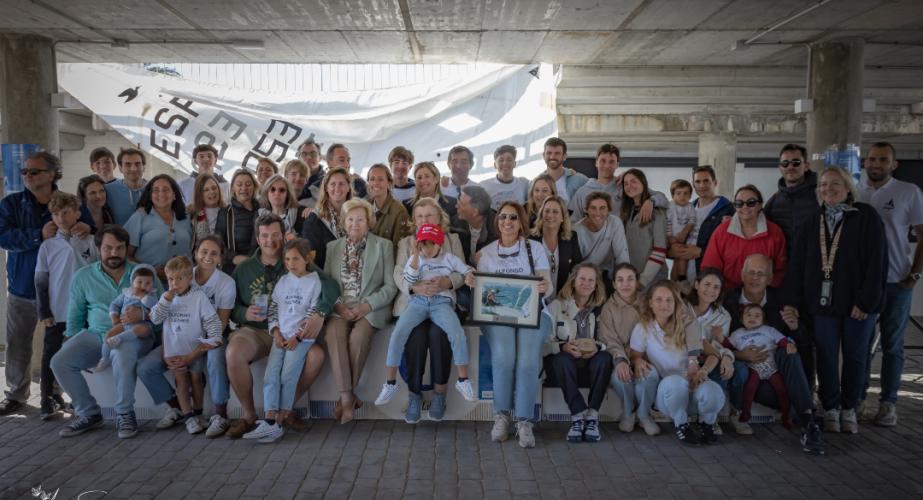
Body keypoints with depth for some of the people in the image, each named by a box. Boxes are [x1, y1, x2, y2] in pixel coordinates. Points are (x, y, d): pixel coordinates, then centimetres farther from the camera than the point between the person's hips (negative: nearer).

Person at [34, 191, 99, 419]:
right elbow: (41, 281, 3)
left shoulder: (91, 242, -2)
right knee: (51, 356, 5)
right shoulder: (47, 246, 1)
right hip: (56, 313, 1)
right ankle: (49, 400, 16)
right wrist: (43, 312, -2)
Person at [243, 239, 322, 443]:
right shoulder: (283, 281, 13)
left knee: (288, 376, -12)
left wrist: (297, 336, -11)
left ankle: (280, 422, -6)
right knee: (270, 376, -8)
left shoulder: (314, 281, -1)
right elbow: (273, 308, 12)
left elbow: (313, 312, -6)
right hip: (281, 336, 5)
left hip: (302, 337, -5)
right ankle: (270, 423, -13)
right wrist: (276, 333, -2)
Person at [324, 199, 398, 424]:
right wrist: (338, 305, -10)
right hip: (341, 308, 2)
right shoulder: (332, 247, 17)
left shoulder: (383, 246, 8)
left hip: (371, 308, -2)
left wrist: (367, 305, -13)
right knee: (333, 334, -30)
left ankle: (347, 396, -17)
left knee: (358, 336, -33)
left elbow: (390, 285, 2)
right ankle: (347, 397, -27)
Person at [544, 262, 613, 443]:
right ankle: (578, 416, -36)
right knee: (564, 359, -35)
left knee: (605, 357, -30)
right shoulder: (556, 306, 7)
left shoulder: (601, 310, 12)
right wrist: (563, 347, -23)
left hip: (590, 362, 2)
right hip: (561, 363, -1)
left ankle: (592, 416, -31)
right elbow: (545, 340, -4)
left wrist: (597, 347, -18)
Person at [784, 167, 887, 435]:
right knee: (826, 358, 4)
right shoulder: (812, 223, 9)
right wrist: (791, 300, -2)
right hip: (823, 302, 3)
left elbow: (876, 262, -9)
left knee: (855, 357, 8)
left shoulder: (867, 217, -4)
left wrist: (866, 301, -15)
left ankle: (849, 409, 23)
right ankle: (830, 409, 18)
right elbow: (798, 263, 5)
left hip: (859, 304, -3)